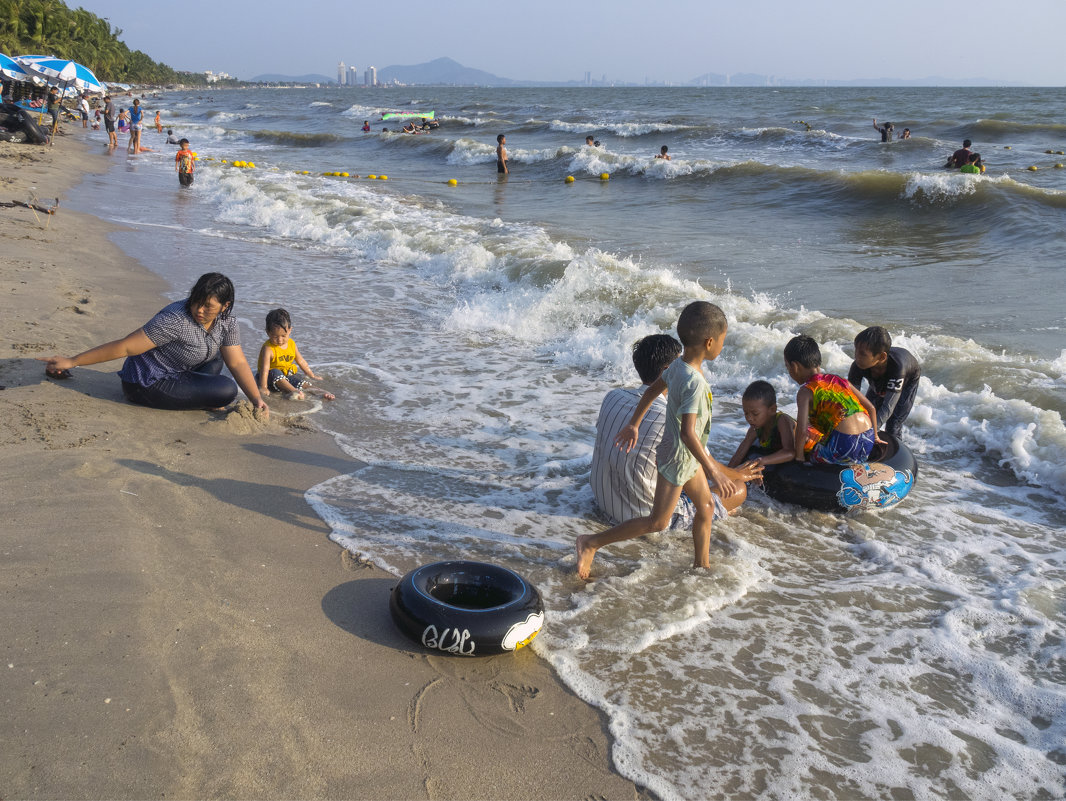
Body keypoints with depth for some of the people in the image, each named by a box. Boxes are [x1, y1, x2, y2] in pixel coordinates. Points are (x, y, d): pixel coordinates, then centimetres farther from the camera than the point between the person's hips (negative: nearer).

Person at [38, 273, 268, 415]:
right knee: (227, 390, -19)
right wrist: (71, 362, -22)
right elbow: (125, 347, -25)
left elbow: (238, 363, -3)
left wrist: (257, 400, -14)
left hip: (174, 374, 8)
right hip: (147, 386, -8)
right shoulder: (177, 320, -27)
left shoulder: (227, 322, -5)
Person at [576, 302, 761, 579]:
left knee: (706, 507, 19)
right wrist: (714, 472, -32)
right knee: (657, 522, 2)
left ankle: (702, 565, 33)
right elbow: (687, 433, -36)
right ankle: (591, 543, 7)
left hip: (687, 455, 9)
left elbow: (652, 389, 11)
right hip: (678, 456, -9)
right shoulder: (694, 382, -31)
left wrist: (633, 424, 23)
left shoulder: (678, 364, -3)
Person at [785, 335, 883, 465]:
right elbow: (871, 408, 18)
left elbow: (802, 431, -14)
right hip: (868, 443, 7)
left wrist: (799, 456, 0)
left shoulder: (805, 392, -2)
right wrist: (875, 437, 29)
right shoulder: (840, 381, 17)